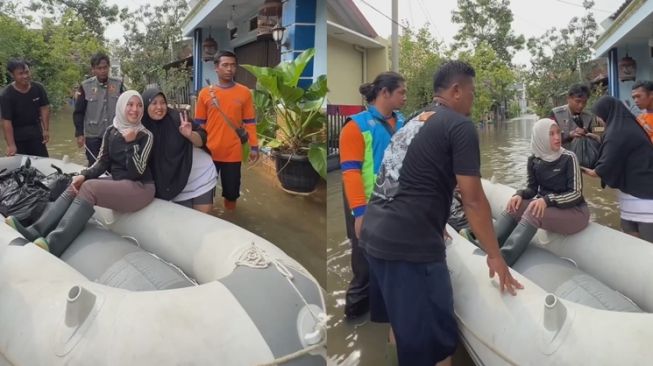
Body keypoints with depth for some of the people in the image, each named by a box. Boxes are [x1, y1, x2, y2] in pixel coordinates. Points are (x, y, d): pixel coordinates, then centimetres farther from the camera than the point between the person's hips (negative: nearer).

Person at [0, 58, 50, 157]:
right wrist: (11, 145, -23)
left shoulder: (38, 88, -8)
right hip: (17, 136, -3)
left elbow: (44, 108, 1)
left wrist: (46, 130, -4)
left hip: (36, 132, 3)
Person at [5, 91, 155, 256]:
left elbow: (137, 171, -16)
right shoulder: (111, 131, 7)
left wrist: (130, 143, -22)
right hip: (117, 182, 7)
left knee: (88, 187, -26)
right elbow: (102, 162, 6)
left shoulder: (146, 136, -10)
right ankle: (35, 231, -20)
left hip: (140, 187, -7)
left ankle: (53, 244, -33)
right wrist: (84, 175, -11)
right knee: (75, 186, -10)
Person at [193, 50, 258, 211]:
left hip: (233, 152, 0)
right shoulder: (205, 93, 0)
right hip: (209, 151, 1)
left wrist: (254, 147, 0)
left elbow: (250, 122, 3)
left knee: (232, 190, 10)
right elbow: (199, 123, 6)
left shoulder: (244, 93, 0)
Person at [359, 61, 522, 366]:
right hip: (409, 246, -9)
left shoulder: (413, 122, 19)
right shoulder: (460, 126, -5)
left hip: (374, 235, 9)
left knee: (399, 329, 27)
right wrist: (495, 256, 5)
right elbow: (473, 200, -7)